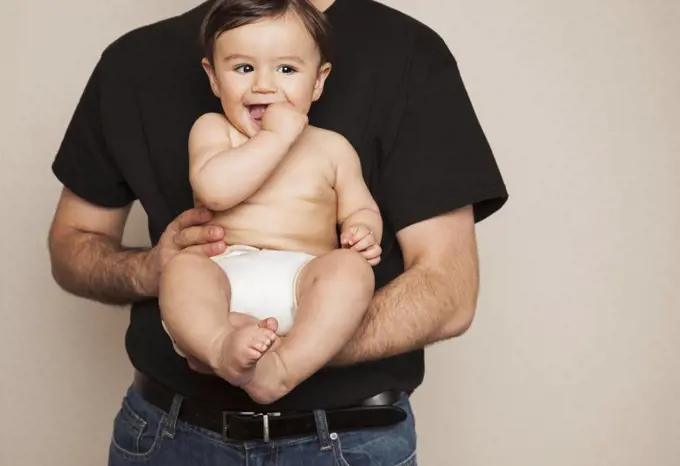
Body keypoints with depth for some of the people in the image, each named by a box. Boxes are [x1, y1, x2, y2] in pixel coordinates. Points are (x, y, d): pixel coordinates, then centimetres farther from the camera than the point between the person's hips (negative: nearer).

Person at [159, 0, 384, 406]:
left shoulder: (332, 148, 17)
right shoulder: (212, 129, 11)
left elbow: (360, 208, 22)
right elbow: (213, 189, -8)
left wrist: (363, 232, -2)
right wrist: (276, 137, -7)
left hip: (304, 275, 1)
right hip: (225, 271, 0)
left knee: (350, 267, -30)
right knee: (182, 268, -30)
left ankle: (285, 369, -46)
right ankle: (223, 348, -54)